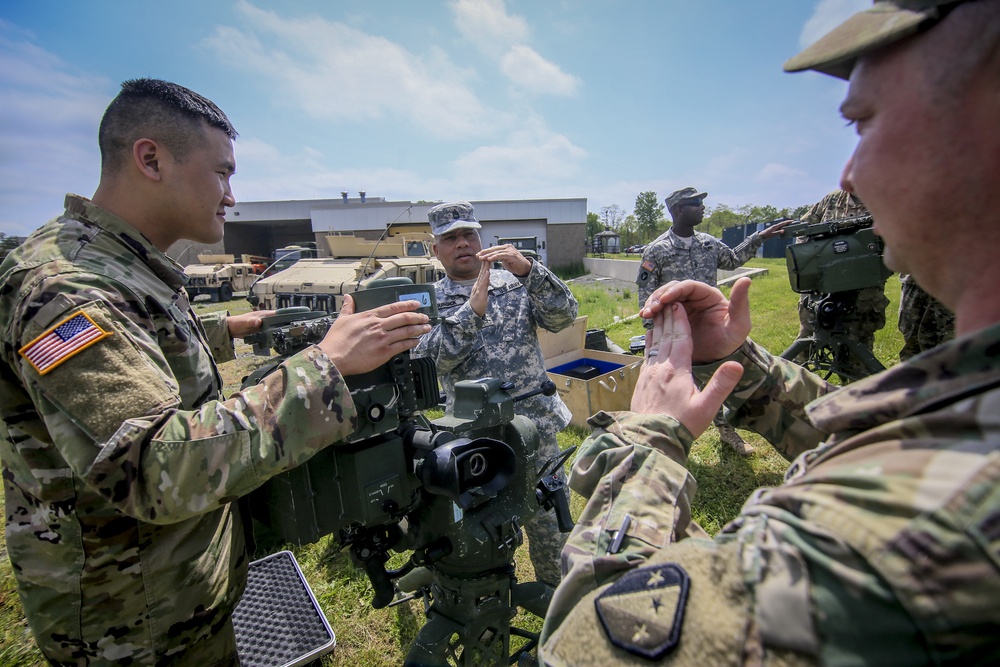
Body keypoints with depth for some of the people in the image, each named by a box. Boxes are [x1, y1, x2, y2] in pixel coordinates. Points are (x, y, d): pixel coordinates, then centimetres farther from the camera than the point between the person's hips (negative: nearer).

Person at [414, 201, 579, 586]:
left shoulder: (515, 283, 2)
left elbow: (564, 316, -11)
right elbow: (429, 358, -16)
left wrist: (527, 270, -24)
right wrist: (471, 309, -25)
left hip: (535, 427, 1)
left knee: (548, 522, 16)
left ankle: (555, 593, 43)